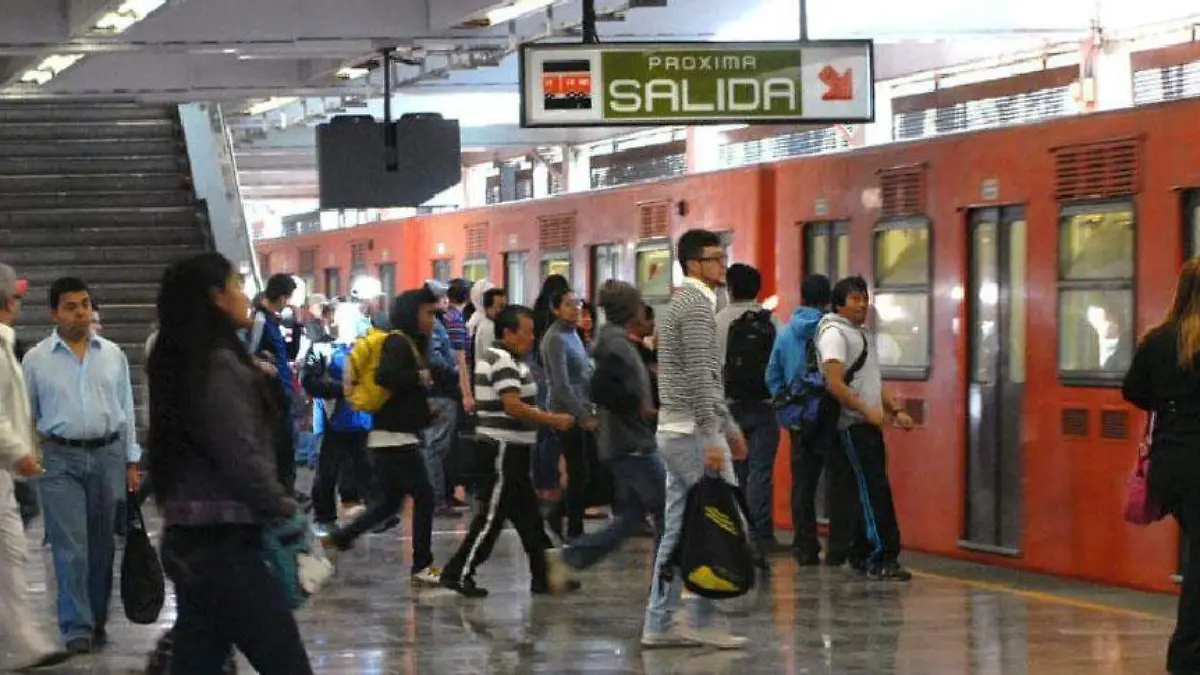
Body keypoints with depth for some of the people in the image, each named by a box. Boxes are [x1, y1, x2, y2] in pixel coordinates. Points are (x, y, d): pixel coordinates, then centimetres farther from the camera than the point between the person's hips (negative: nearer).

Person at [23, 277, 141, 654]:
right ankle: (76, 627, -8)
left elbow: (126, 410, 13)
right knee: (69, 545, -8)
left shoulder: (112, 355, 9)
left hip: (108, 455, 3)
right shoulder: (36, 360, 2)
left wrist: (131, 462, 10)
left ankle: (97, 622, 17)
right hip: (60, 459, -3)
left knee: (102, 545, 8)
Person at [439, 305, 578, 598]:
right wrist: (554, 420, -21)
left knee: (528, 514, 12)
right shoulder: (504, 362, -17)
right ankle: (459, 573, 1)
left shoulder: (494, 357, 16)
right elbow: (513, 406, -26)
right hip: (504, 448, -11)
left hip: (509, 450, 11)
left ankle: (544, 575, 17)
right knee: (492, 516, -5)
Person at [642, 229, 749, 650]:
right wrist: (712, 440, -24)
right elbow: (699, 378, -21)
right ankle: (704, 622, -4)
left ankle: (659, 624, 8)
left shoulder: (682, 304, 19)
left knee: (678, 530, 9)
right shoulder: (697, 305, -13)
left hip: (676, 432, 10)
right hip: (693, 432, -10)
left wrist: (729, 428, 26)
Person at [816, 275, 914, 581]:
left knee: (869, 491, 9)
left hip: (871, 423, 9)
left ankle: (861, 555, 16)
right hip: (853, 425, -9)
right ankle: (882, 558, -15)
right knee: (875, 491, -13)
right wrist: (867, 411, -19)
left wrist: (895, 411, 16)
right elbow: (834, 384, -17)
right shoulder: (834, 333, -8)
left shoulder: (862, 334, 22)